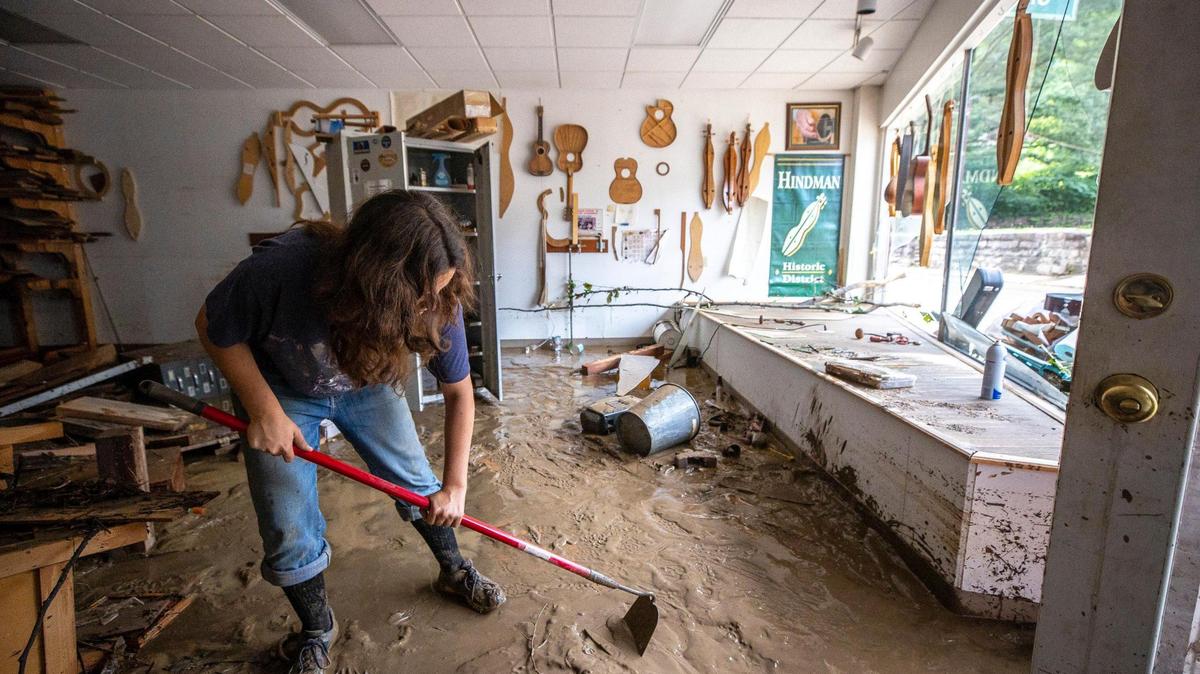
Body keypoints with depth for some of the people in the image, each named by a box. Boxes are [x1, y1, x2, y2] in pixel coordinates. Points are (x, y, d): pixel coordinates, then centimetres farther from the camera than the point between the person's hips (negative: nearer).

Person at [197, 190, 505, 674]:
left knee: (418, 482, 4)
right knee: (289, 528, -2)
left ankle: (455, 573, 33)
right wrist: (264, 411, -25)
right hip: (281, 388, -1)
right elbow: (214, 329, -18)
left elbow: (459, 391, -16)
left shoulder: (437, 302, -31)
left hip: (367, 381, 2)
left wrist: (455, 485, -12)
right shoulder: (281, 269, -40)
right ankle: (316, 632, 26)